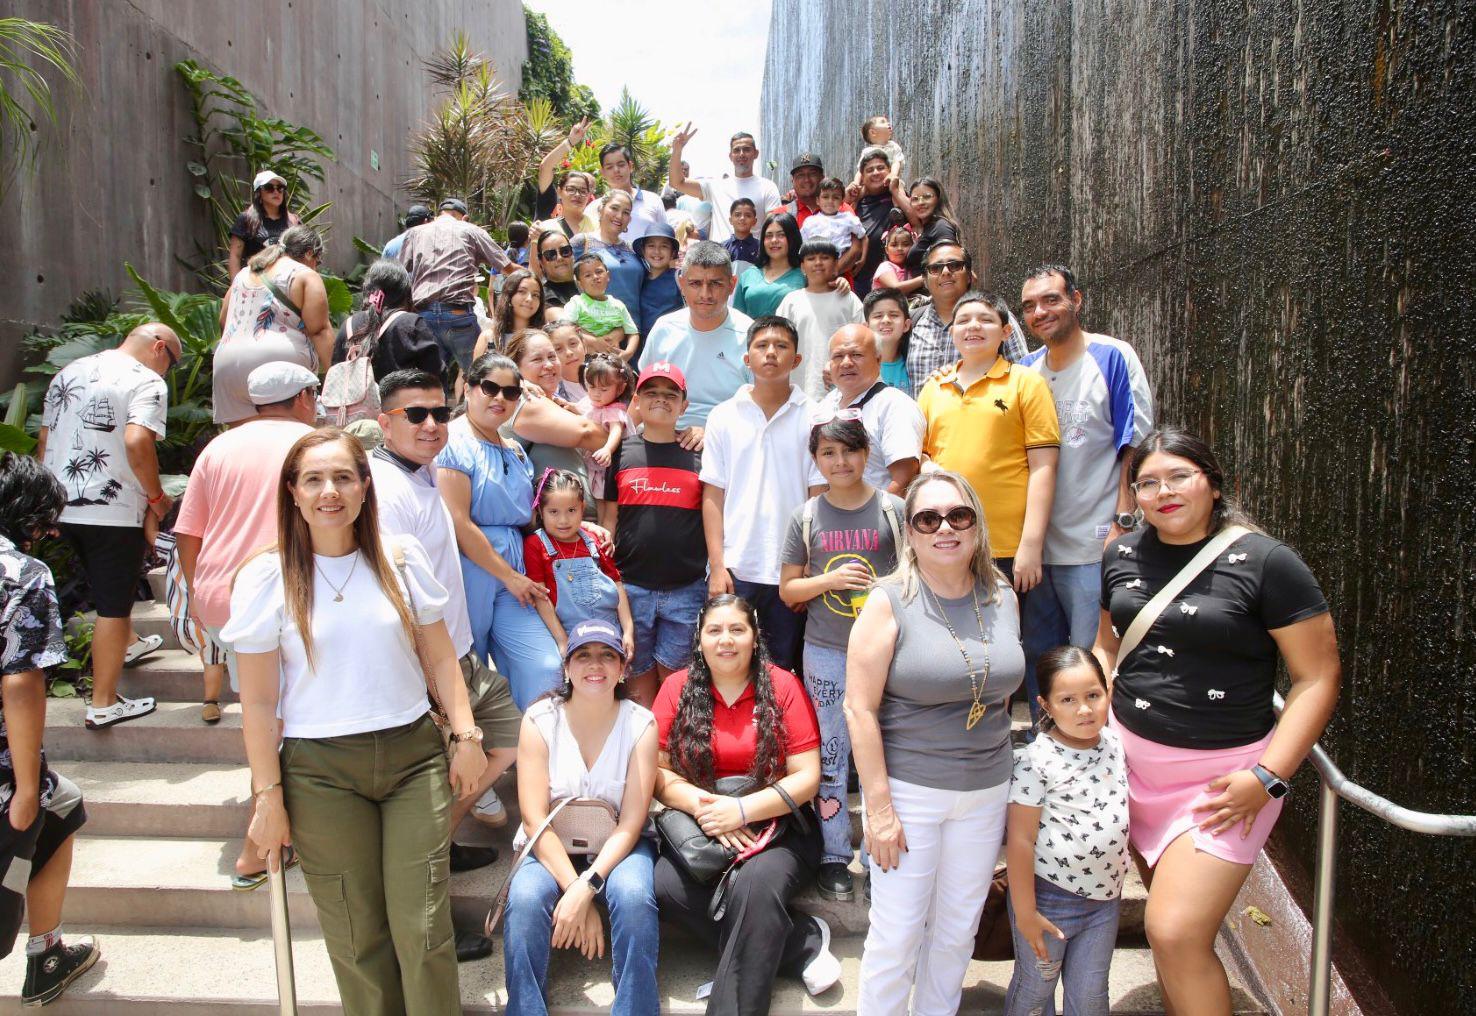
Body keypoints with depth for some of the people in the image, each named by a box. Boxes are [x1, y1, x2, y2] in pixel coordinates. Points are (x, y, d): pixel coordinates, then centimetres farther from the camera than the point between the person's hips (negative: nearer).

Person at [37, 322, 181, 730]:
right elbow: (136, 441, -25)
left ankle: (126, 645, 48)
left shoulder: (67, 373, 15)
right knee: (113, 607, 3)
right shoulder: (147, 381, -9)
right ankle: (103, 704, 10)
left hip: (63, 508, 7)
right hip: (115, 511, -7)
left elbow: (43, 444, 18)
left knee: (108, 587, 28)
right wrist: (157, 497, -13)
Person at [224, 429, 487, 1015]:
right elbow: (258, 702, -2)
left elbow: (440, 658, 8)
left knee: (423, 927, 0)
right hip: (320, 773, -1)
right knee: (358, 936, 7)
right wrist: (268, 798, -2)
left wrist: (465, 736, 3)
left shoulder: (401, 559, 3)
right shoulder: (266, 578, -3)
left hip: (413, 754, 1)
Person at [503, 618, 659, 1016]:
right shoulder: (539, 720, -9)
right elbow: (534, 819, -13)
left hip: (618, 845, 0)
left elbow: (630, 824, -13)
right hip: (552, 847, 0)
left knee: (634, 896, -32)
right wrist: (572, 888, -24)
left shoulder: (641, 725, -9)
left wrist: (586, 887, -27)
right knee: (525, 899, -32)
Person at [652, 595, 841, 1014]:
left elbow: (807, 778, -5)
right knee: (662, 883, -26)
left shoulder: (783, 686, -3)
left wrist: (743, 809, -17)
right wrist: (703, 805, -17)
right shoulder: (678, 688, 3)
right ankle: (803, 942, -15)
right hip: (698, 830, 3)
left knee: (755, 886, -34)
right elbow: (658, 772, 1)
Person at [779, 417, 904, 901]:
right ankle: (833, 856, 23)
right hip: (826, 653, 1)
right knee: (828, 757, 8)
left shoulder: (893, 509, -1)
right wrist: (829, 580, -12)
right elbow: (788, 589, 5)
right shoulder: (805, 517, 2)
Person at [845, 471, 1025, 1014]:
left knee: (958, 930, 16)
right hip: (908, 788, -4)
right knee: (897, 933, 4)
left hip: (986, 790, 5)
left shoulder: (1003, 598, 3)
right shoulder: (889, 601, -12)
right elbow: (860, 709, -14)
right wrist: (879, 808, -16)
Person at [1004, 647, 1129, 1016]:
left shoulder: (1117, 744, -3)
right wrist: (1024, 911, -14)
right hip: (1050, 899, -5)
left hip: (1105, 899, 5)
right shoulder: (1037, 761, -21)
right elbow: (1020, 840, -17)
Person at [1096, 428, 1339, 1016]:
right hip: (1129, 757, 5)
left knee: (1176, 933, -10)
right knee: (1167, 916, 12)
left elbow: (1318, 677, -10)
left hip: (1218, 775, -5)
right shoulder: (1122, 555, 6)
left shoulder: (1265, 563, -11)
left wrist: (1267, 777, -16)